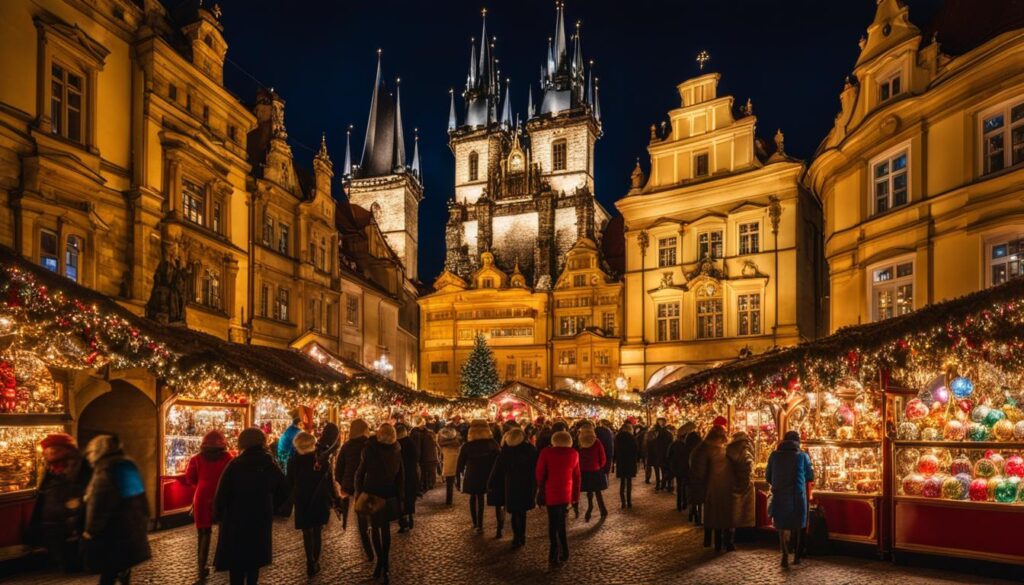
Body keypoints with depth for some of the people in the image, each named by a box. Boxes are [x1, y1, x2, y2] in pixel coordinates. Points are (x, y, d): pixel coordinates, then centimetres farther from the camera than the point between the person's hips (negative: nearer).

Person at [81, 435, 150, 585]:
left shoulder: (105, 471, -14)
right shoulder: (129, 465, 10)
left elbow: (97, 505, -16)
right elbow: (140, 497, 16)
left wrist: (91, 531, -6)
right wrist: (144, 521, 21)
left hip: (113, 531, -8)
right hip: (134, 527, 8)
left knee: (109, 572, -2)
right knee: (124, 565, 19)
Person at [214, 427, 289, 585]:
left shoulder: (235, 465, -15)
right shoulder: (271, 465, 0)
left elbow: (221, 494, -15)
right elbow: (284, 491, 8)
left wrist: (218, 516, 1)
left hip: (236, 520, -4)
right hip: (261, 520, 4)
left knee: (236, 561, 7)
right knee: (254, 557, 18)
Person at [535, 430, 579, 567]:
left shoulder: (546, 453, -8)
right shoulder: (574, 454, 1)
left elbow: (540, 474, -5)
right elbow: (576, 476, 6)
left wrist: (541, 490, 9)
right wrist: (576, 496, 13)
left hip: (552, 494, -4)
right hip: (567, 494, 4)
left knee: (553, 525, 5)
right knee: (560, 522, 19)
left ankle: (554, 557, 6)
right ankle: (563, 553, 24)